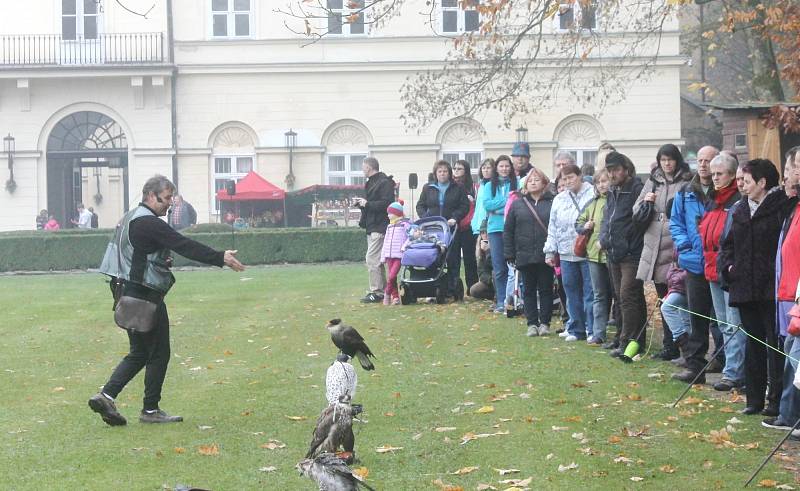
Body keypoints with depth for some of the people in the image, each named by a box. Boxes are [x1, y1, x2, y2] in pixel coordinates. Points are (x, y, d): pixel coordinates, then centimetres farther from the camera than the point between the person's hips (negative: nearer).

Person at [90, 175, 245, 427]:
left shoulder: (129, 219, 16)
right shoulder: (149, 223, -16)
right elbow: (185, 246, -21)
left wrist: (160, 260, 11)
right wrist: (221, 258, -21)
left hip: (128, 292, 10)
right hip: (145, 295, -10)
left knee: (139, 353, 15)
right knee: (158, 353, 2)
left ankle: (105, 396, 5)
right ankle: (150, 410, 8)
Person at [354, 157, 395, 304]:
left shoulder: (384, 183, -13)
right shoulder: (371, 183, 19)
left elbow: (386, 203, -24)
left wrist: (367, 204, -19)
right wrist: (360, 202, 7)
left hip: (379, 227, -11)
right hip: (371, 228, 11)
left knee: (371, 259, -13)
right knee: (377, 261, 13)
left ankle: (376, 292, -11)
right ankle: (382, 290, 19)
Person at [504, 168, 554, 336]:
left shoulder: (552, 203, 0)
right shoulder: (517, 204, 6)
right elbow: (508, 231, 6)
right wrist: (509, 254, 0)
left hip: (546, 256, -2)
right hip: (524, 256, 2)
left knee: (546, 289, 5)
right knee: (529, 290, 7)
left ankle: (544, 322, 13)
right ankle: (532, 323, 14)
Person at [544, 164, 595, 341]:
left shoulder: (593, 194, -3)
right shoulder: (559, 200, 15)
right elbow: (553, 227, 18)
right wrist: (550, 251, 16)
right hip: (566, 254, 5)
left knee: (590, 293, -2)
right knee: (572, 293, 10)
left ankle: (592, 329, 4)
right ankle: (575, 329, 18)